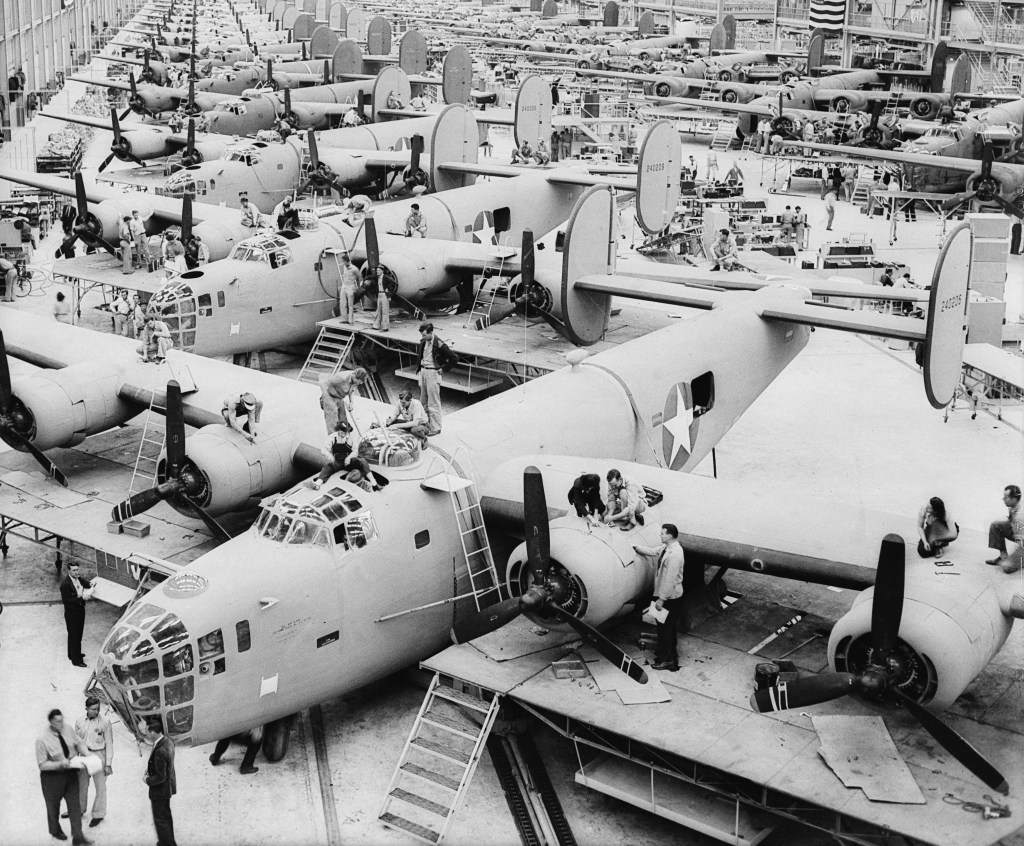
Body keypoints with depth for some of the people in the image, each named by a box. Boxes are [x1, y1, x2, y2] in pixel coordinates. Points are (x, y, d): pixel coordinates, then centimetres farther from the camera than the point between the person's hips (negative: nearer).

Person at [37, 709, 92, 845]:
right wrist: (60, 764, -31)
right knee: (53, 806, 18)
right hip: (52, 776, -4)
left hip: (70, 773, 4)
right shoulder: (42, 740, -25)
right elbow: (42, 764, -20)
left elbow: (79, 743, 7)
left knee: (75, 804, 5)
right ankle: (55, 831, 43)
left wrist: (85, 753, -13)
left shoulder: (67, 730, -10)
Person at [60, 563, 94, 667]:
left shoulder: (78, 578, -3)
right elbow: (66, 600, -27)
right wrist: (82, 598, -31)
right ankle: (76, 660, 17)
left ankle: (73, 654, 42)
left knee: (78, 634, 23)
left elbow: (84, 582, 19)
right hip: (72, 613, -8)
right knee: (74, 636, 5)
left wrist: (89, 584, -4)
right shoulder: (65, 583, -27)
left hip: (80, 610, 8)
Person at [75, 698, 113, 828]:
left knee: (100, 787, 6)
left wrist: (108, 764, -10)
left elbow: (109, 743, -9)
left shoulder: (105, 721, -13)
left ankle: (98, 815, 21)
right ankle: (80, 810, 37)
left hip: (98, 755, -4)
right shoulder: (79, 723, -2)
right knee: (81, 785, 17)